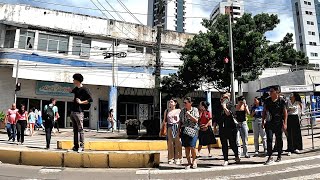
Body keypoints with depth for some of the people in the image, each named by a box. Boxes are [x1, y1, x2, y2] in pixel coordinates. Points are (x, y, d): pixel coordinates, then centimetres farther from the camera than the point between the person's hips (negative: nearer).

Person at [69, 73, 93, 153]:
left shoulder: (84, 89, -7)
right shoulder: (75, 89, 18)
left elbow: (90, 99, -13)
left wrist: (81, 102, -15)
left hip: (79, 112, -8)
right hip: (73, 111, 8)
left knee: (80, 129, -6)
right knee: (75, 130, 11)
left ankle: (82, 146, -2)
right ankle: (75, 146, 17)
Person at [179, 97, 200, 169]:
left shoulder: (195, 110, 3)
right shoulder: (182, 111, 10)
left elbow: (196, 120, -3)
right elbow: (180, 121, 14)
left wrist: (189, 115, -13)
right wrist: (179, 129, 8)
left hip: (192, 130, -3)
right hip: (184, 130, 3)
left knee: (192, 147, -10)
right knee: (186, 147, 2)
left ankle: (194, 161, 15)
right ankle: (189, 163, 15)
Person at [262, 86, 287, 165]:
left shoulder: (281, 101, -2)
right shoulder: (267, 100, 7)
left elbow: (285, 112, -1)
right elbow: (264, 111, 12)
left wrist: (285, 123, -7)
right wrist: (263, 121, 7)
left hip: (278, 123, -2)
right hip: (269, 122, 2)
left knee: (279, 139, 9)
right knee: (269, 138, -7)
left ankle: (279, 156, 24)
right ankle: (270, 157, -4)